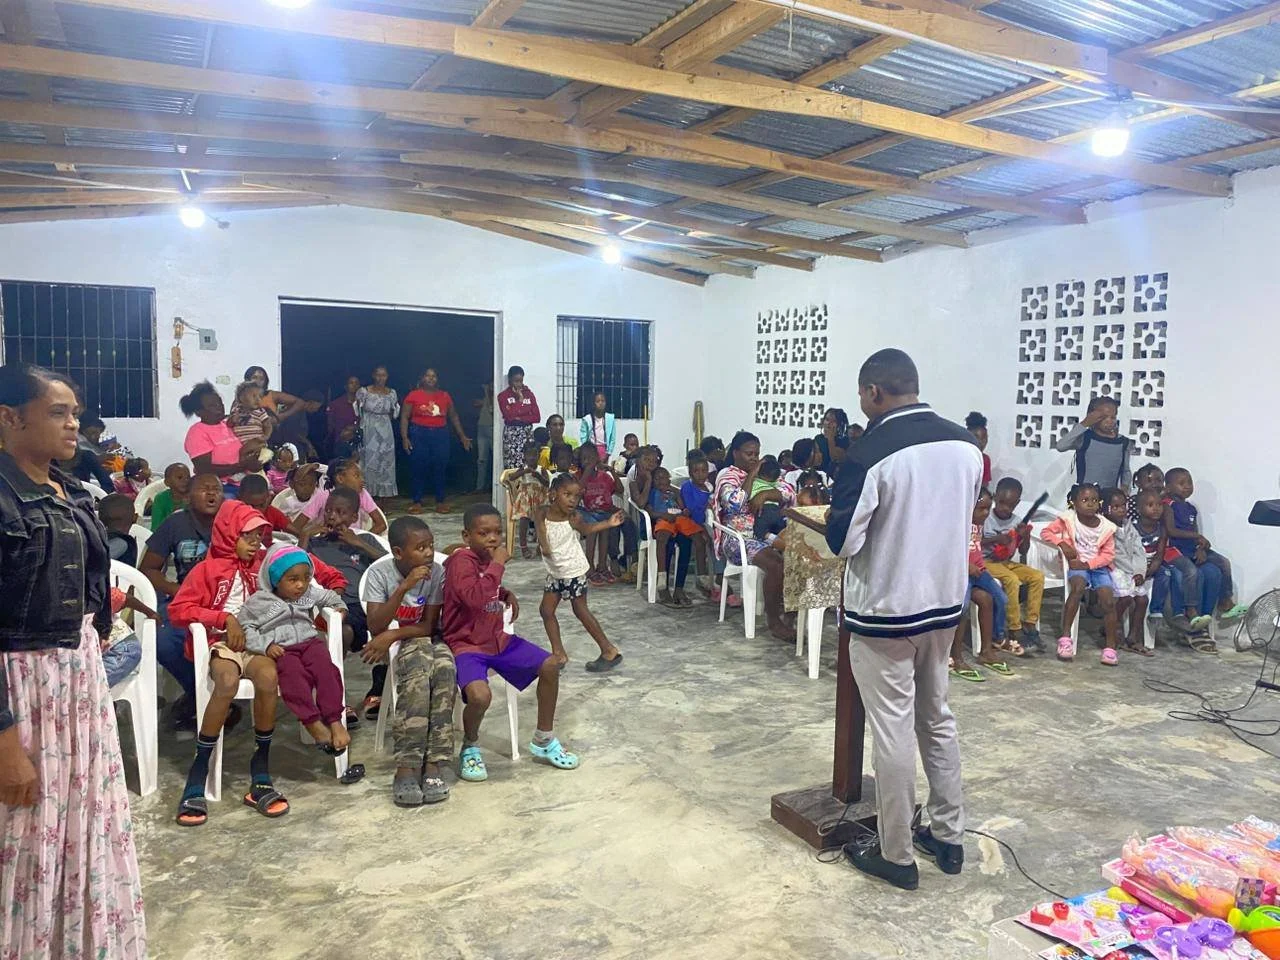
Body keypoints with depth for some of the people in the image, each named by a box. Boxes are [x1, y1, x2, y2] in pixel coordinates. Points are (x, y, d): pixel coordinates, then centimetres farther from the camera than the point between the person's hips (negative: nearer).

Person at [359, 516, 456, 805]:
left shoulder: (436, 572, -8)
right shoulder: (379, 573, -13)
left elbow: (429, 626, -7)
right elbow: (376, 627, -21)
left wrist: (393, 634, -22)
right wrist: (404, 588, -29)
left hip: (424, 640, 2)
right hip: (389, 644, -2)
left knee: (445, 665, -33)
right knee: (419, 665, -36)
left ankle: (432, 763, -32)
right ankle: (407, 766, -35)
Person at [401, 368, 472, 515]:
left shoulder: (445, 396, 8)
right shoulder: (413, 395, 0)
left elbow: (453, 417, 16)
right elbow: (404, 417, -1)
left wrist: (462, 436, 14)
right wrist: (404, 437, -10)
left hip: (440, 435, 2)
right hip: (419, 435, -2)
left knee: (439, 469, 3)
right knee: (419, 469, 1)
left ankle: (440, 501, 12)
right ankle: (417, 502, 10)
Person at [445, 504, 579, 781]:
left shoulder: (487, 559, 6)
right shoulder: (461, 560, -19)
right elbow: (476, 597, -37)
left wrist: (506, 594, 8)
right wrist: (497, 564, -27)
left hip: (498, 638, 9)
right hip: (466, 645, -8)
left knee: (551, 665, 1)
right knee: (480, 696, -34)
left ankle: (543, 741, 18)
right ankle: (470, 747, 1)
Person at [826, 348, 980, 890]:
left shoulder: (871, 453, -21)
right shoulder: (965, 445, 0)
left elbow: (841, 543, -15)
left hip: (885, 611, -6)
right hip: (945, 603, 7)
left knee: (893, 731, 5)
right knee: (937, 719, 20)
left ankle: (895, 855, 18)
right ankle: (948, 836, 32)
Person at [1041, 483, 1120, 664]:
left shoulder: (1105, 526, -1)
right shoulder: (1068, 520, -3)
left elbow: (1108, 554, -1)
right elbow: (1046, 532, -3)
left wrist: (1087, 564, -15)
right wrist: (1062, 543, -20)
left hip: (1098, 566, 2)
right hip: (1076, 565, -2)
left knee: (1108, 600, -20)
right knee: (1078, 586, -34)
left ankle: (1110, 645, -7)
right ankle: (1065, 635, -29)